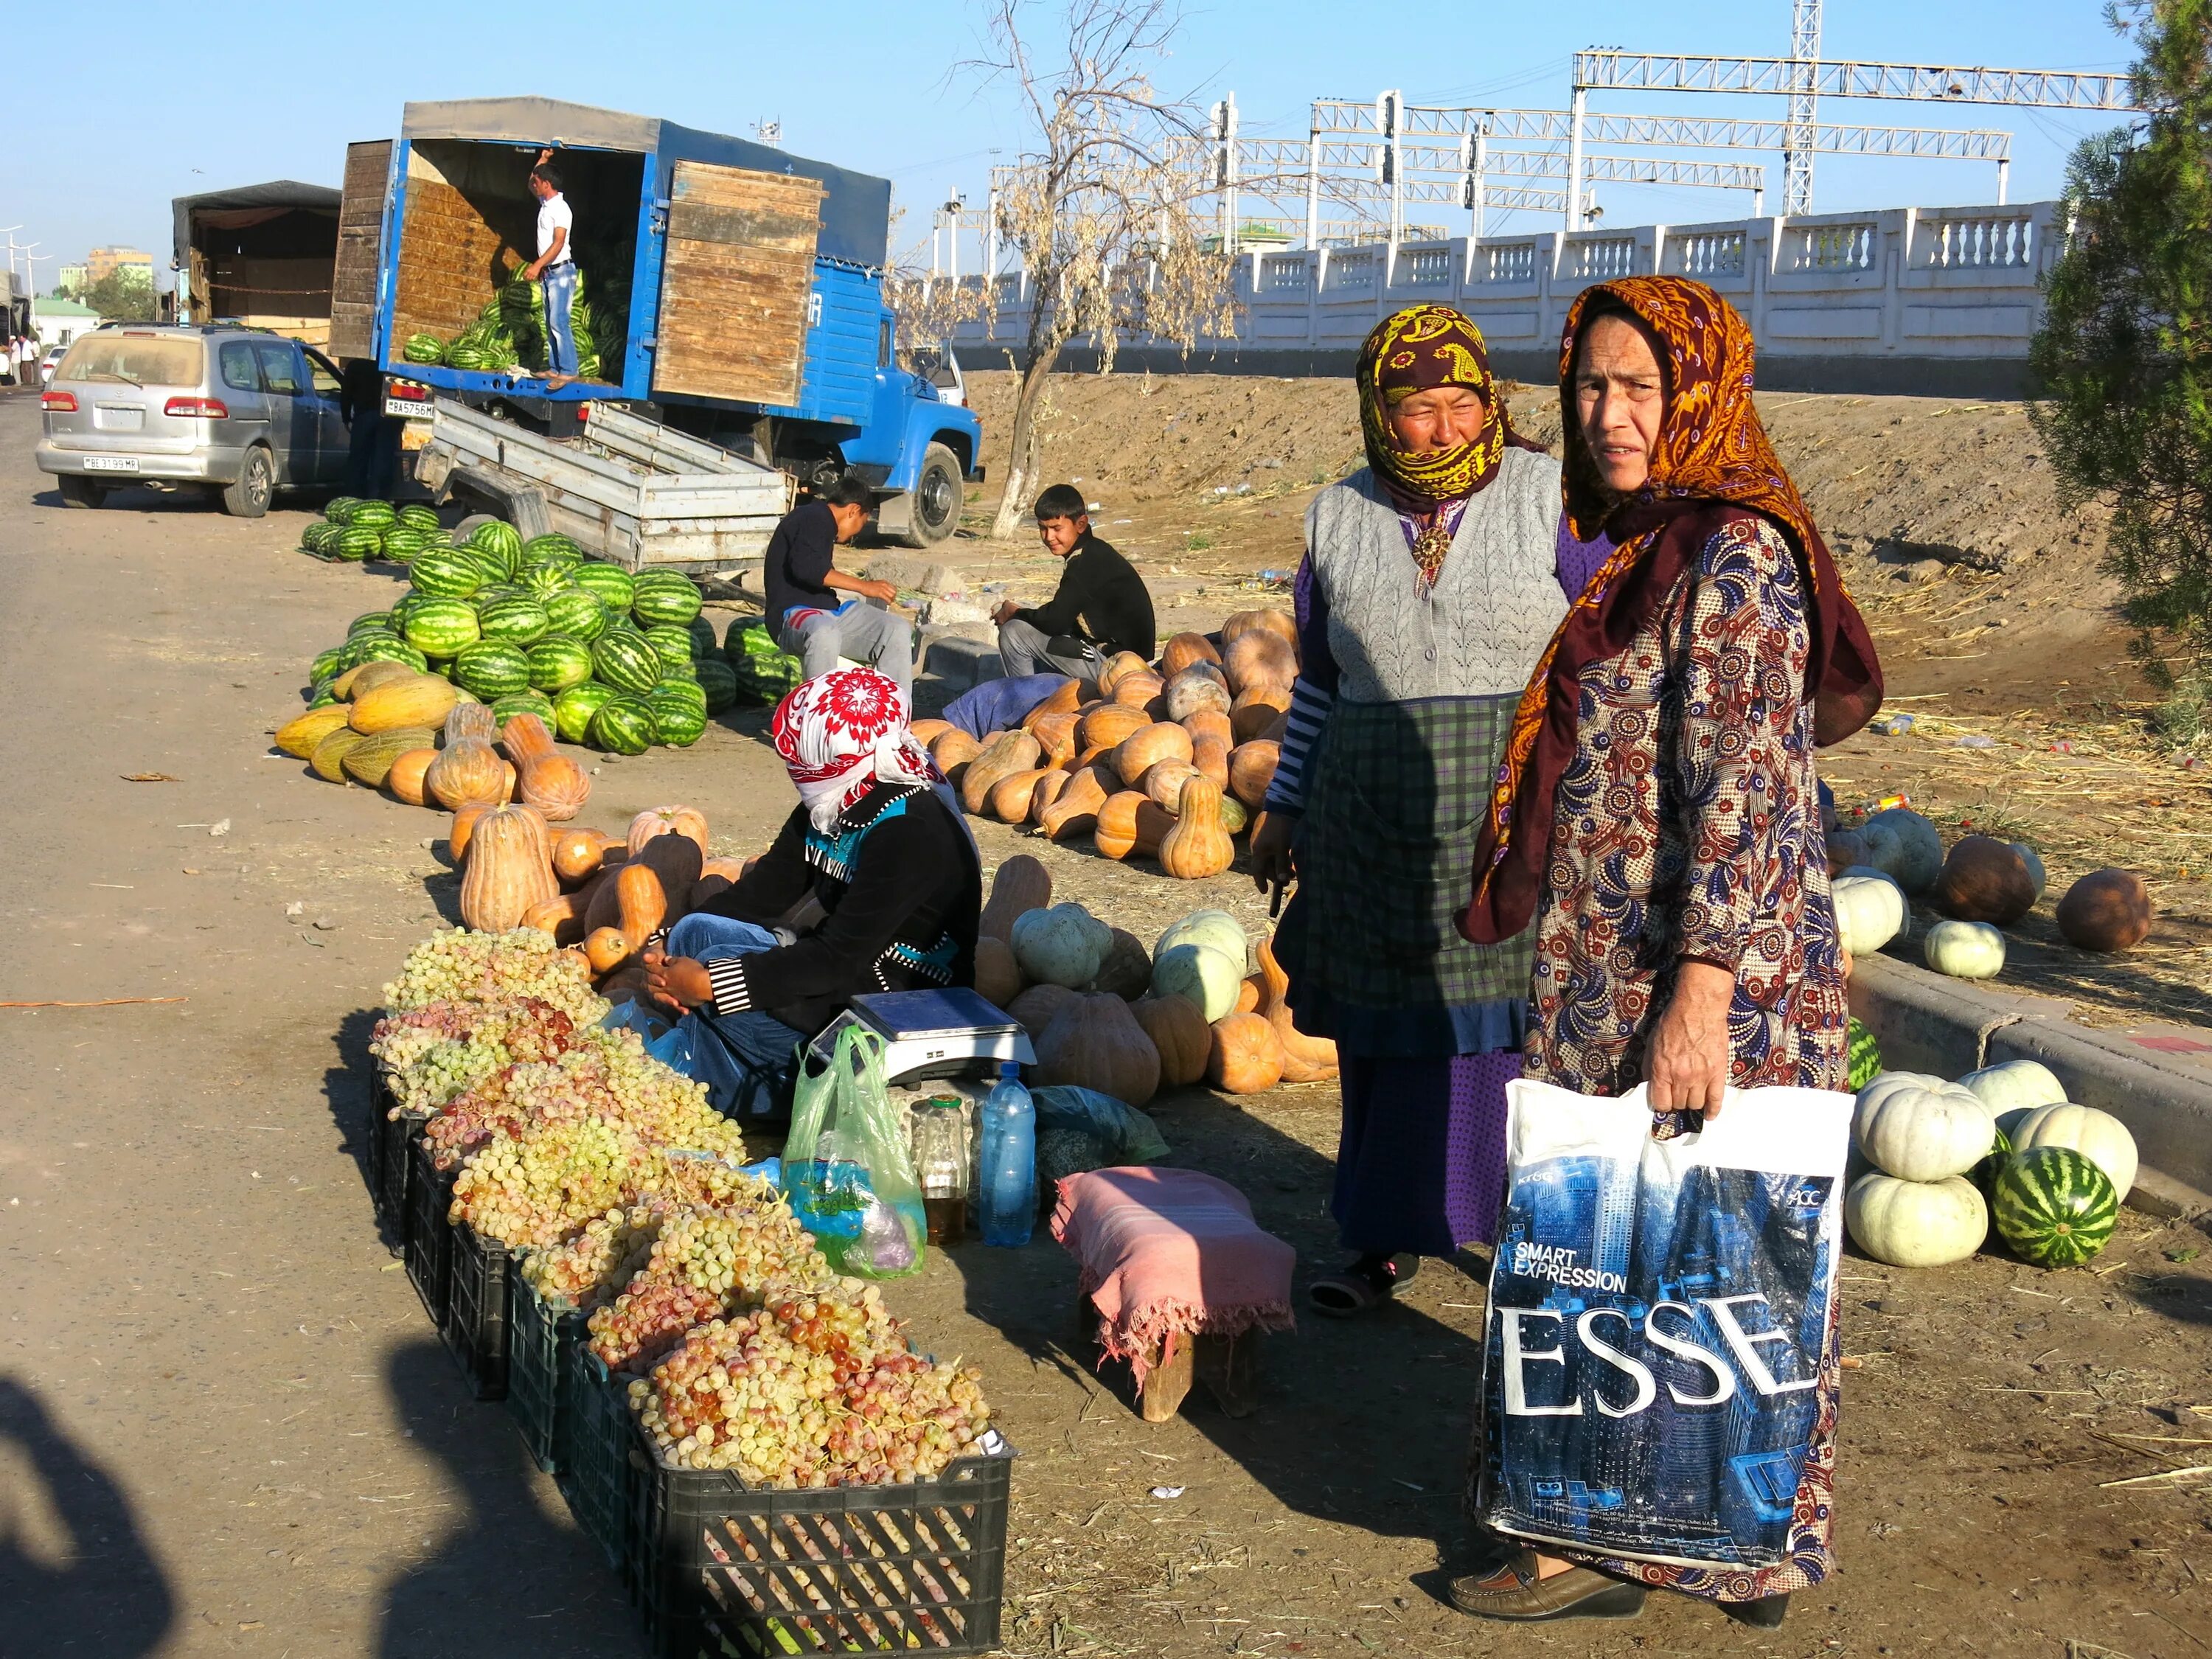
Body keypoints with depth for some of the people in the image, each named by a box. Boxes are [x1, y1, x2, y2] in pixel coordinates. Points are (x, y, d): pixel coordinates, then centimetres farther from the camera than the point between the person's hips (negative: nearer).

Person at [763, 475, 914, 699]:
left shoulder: (818, 518, 27)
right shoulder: (815, 517, -5)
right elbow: (805, 567, -23)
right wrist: (863, 586, -20)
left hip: (830, 612, 10)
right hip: (793, 613, -10)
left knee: (898, 629, -10)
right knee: (824, 634, -43)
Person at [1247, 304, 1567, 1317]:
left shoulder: (1549, 497, -3)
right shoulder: (1339, 518, 7)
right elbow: (1319, 682, 15)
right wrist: (1285, 808, 14)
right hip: (1380, 827, 3)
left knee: (1514, 1026, 0)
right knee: (1389, 1033, 8)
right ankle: (1386, 1238, 21)